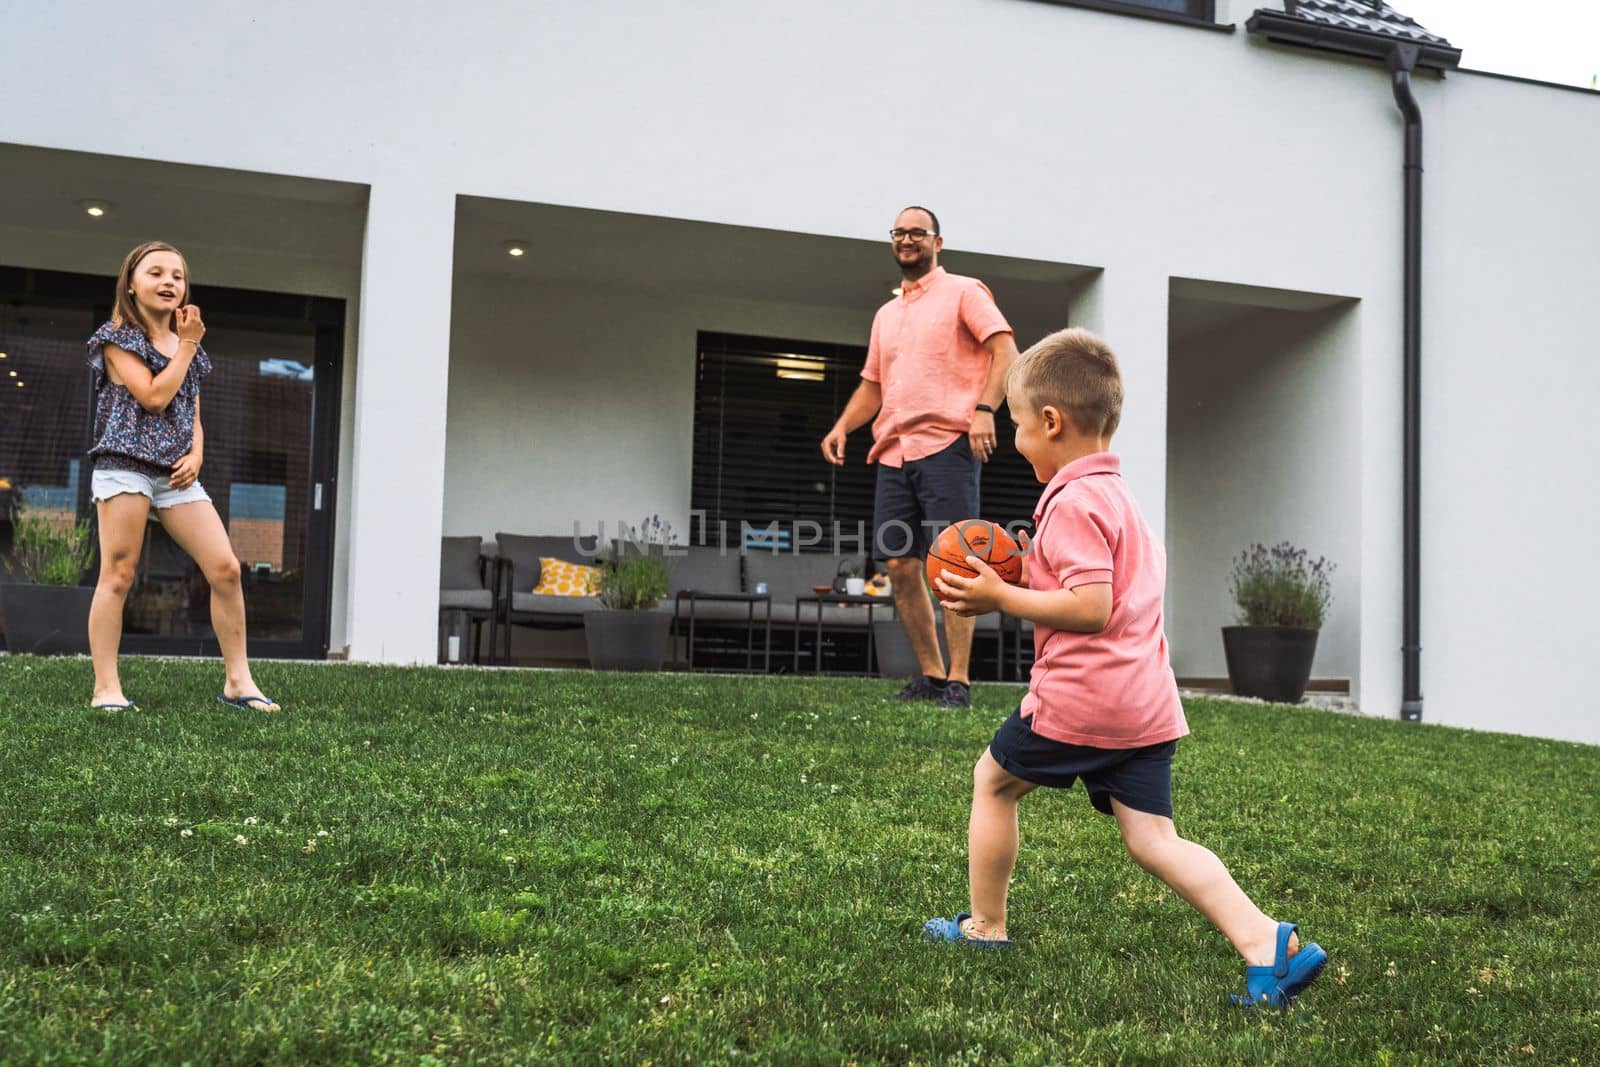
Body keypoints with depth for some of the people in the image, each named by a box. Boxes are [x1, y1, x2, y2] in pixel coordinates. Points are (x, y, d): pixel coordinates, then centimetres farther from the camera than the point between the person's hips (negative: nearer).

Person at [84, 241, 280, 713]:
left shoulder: (188, 349, 20)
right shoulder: (118, 339, 1)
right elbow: (154, 396, -12)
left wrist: (196, 456, 2)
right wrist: (188, 345, -5)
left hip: (175, 473, 6)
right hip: (125, 464, -5)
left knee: (225, 568, -6)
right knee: (117, 575, -7)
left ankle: (237, 680, -1)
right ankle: (106, 687, -2)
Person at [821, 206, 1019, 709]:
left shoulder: (964, 291, 4)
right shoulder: (885, 314, 24)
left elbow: (1005, 350, -7)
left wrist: (984, 409, -20)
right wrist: (842, 425, 10)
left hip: (948, 445, -7)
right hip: (893, 453, 7)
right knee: (899, 565, 3)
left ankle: (959, 682, -7)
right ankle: (930, 674, 13)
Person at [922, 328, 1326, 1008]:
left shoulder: (1071, 501, -12)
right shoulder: (1118, 495, 19)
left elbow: (1090, 608, -21)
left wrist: (1001, 599, -13)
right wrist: (1032, 574, 22)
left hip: (1081, 697, -9)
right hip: (1146, 700, 9)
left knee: (993, 780, 13)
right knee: (1153, 839, 6)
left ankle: (985, 928, 23)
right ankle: (1265, 943, -8)